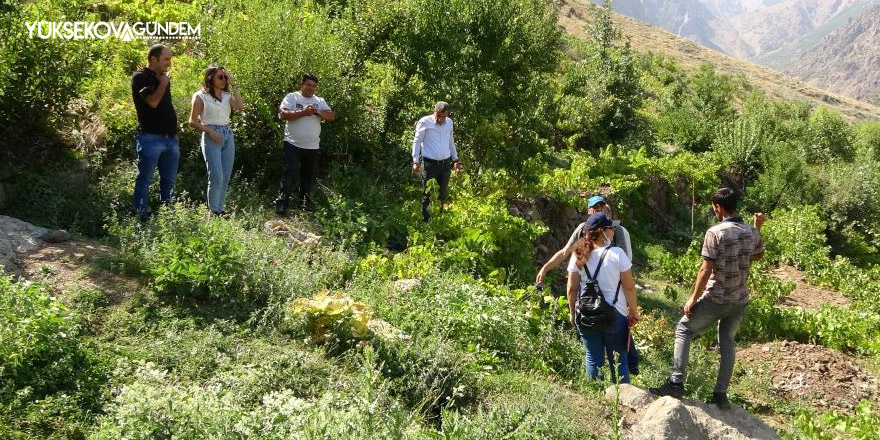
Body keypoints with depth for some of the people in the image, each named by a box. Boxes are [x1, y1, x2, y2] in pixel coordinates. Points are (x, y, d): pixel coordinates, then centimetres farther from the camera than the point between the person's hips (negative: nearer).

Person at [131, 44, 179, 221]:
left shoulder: (163, 78, 16)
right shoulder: (140, 77, -7)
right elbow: (153, 101, -20)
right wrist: (164, 82, -9)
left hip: (170, 138, 8)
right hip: (151, 138, -8)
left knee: (169, 181, 11)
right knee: (145, 180, -3)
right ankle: (141, 218, 1)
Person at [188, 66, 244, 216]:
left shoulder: (227, 96, 12)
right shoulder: (201, 96, -1)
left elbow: (240, 106, -8)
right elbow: (193, 121, -3)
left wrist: (233, 85, -5)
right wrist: (210, 131, -16)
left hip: (228, 136, 6)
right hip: (211, 137, -6)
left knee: (226, 178, 5)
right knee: (216, 177, -12)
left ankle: (221, 209, 14)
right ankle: (214, 211, -3)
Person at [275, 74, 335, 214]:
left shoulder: (320, 101, 10)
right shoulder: (291, 97, -1)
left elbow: (332, 117, 0)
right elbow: (283, 114, -15)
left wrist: (317, 111, -16)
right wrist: (303, 112, -21)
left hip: (312, 146, 4)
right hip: (293, 144, -4)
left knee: (308, 175, 13)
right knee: (289, 173, -8)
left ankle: (305, 199, 27)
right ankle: (283, 201, -7)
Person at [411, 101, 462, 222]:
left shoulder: (449, 122, 8)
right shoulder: (425, 122, -8)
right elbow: (417, 142, -3)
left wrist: (455, 160, 17)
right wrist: (415, 162, -8)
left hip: (446, 163, 5)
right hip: (430, 164, -5)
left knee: (443, 194, 10)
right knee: (427, 194, -2)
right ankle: (426, 220, 5)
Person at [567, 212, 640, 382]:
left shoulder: (579, 255, -3)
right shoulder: (617, 254, -12)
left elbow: (572, 288, 0)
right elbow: (629, 287, -8)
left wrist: (572, 312, 12)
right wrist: (633, 311, 5)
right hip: (615, 314, -2)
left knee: (593, 358, 12)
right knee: (618, 358, 11)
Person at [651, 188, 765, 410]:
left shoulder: (715, 233, -17)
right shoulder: (751, 232, 2)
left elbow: (706, 269, -17)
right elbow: (758, 256, 22)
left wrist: (693, 298, -9)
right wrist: (758, 227, 27)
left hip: (716, 299, -6)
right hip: (740, 300, 6)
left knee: (683, 330, 8)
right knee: (727, 342, 17)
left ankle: (676, 383, 2)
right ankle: (721, 393, 18)